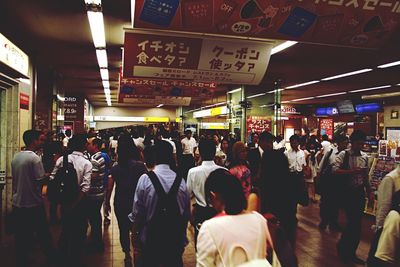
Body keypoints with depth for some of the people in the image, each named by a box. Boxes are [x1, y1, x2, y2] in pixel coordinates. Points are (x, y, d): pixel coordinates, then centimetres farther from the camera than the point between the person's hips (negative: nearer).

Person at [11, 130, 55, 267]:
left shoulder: (16, 157, 5)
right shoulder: (35, 158, -18)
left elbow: (15, 179, 11)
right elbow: (41, 181, -19)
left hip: (17, 203, 6)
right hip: (33, 204, -6)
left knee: (21, 236, 14)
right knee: (43, 234, 10)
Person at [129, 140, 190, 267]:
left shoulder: (145, 179, -16)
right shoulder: (181, 181, -10)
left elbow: (137, 212, -10)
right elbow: (187, 213, -1)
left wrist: (135, 233, 8)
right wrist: (183, 238, 14)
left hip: (151, 238, -1)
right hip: (176, 239, 2)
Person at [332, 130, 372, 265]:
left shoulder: (365, 157, 8)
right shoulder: (343, 155, -8)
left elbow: (365, 177, 14)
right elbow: (335, 170, -19)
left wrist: (369, 193, 12)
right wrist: (352, 171, -26)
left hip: (360, 192, 5)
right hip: (347, 192, -5)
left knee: (357, 222, 9)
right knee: (353, 221, -7)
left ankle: (351, 253, 23)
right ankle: (343, 247, 16)